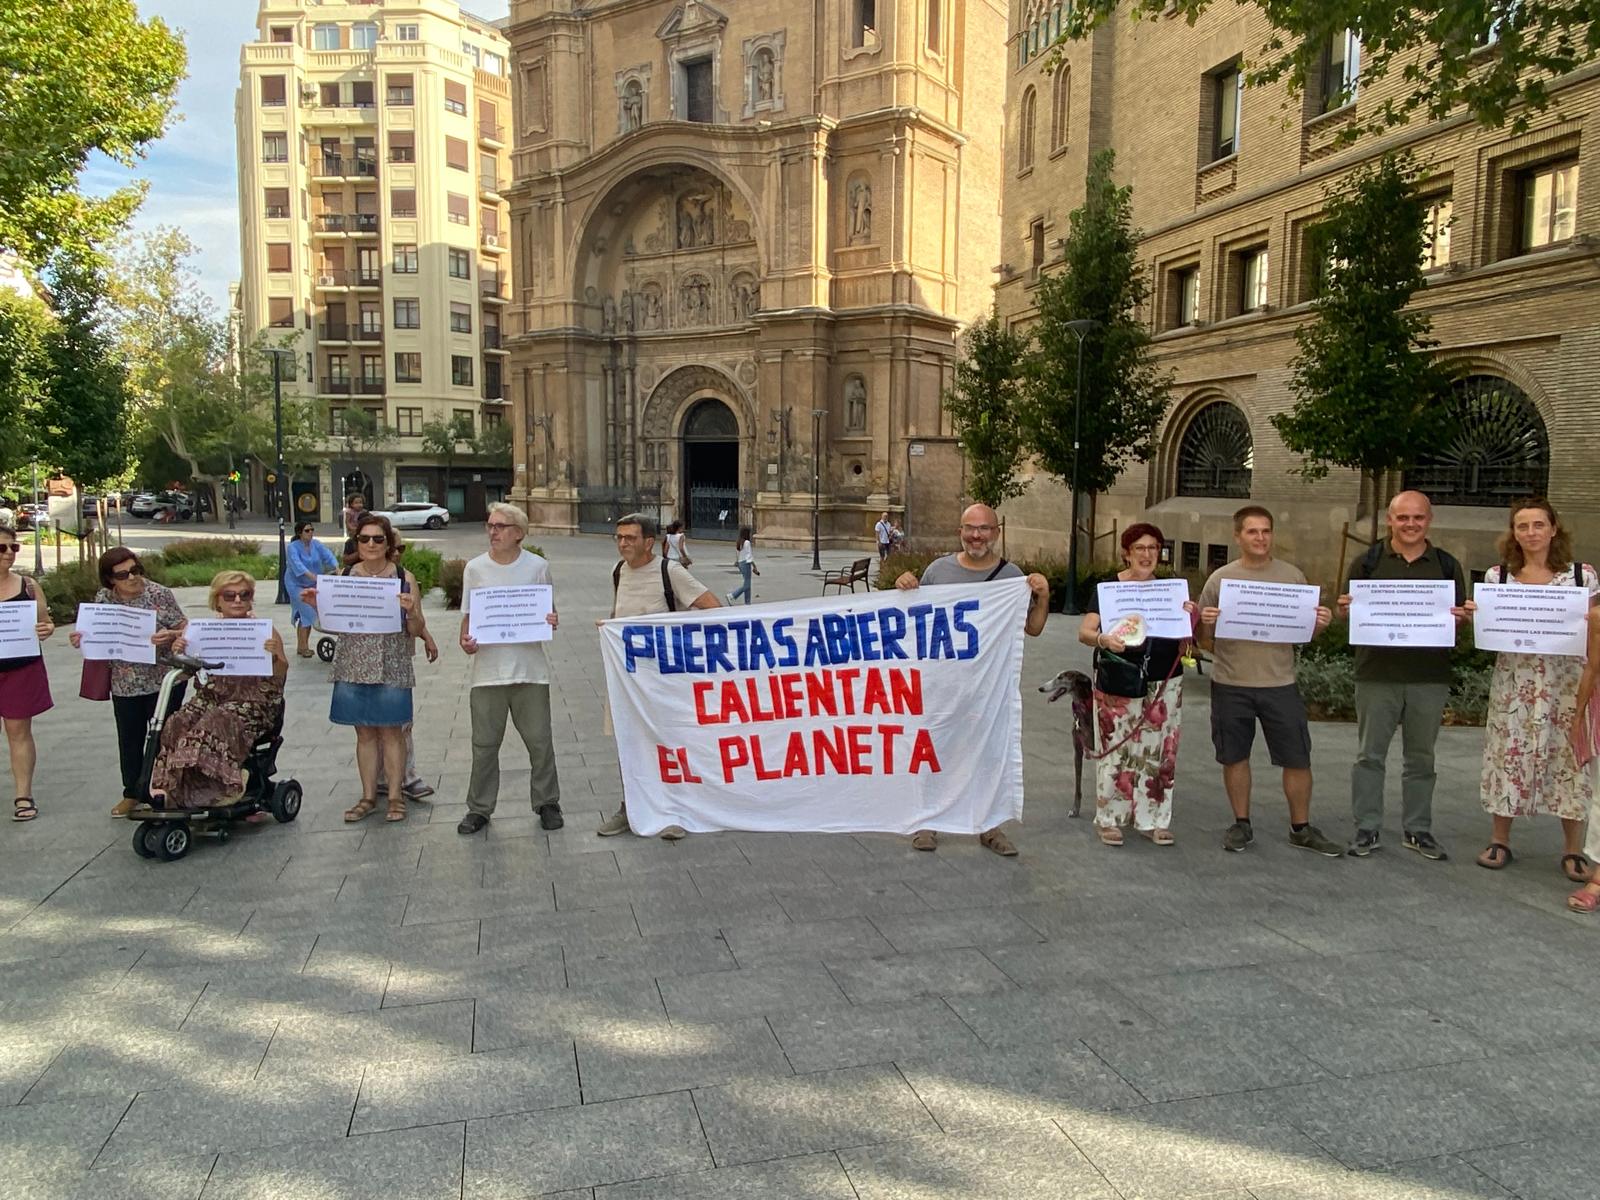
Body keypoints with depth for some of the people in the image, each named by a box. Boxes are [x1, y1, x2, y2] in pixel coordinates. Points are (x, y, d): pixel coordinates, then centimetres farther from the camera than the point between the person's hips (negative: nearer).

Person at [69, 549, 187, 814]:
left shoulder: (159, 594, -11)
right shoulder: (104, 598, 0)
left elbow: (186, 631, -8)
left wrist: (170, 635, -29)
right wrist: (80, 640, -11)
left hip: (163, 680, -4)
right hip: (124, 684, 4)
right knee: (129, 740, 14)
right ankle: (132, 793, 30)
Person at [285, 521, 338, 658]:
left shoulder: (316, 544, -1)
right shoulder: (293, 547, -16)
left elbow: (328, 554, -14)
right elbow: (297, 564, -31)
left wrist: (336, 567, -33)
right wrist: (312, 576, -46)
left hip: (312, 585, 6)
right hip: (297, 584, -6)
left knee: (309, 615, 10)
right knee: (306, 613, -14)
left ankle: (302, 646, 22)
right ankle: (303, 647, -7)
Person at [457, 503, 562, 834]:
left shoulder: (538, 567, 2)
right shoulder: (475, 568, 5)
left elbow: (549, 612, 10)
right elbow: (467, 614, 10)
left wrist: (551, 621, -12)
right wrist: (465, 640, -9)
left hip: (530, 668, -1)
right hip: (487, 668, 1)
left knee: (539, 741, 6)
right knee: (484, 744, 8)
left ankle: (547, 803, 20)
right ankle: (479, 808, 20)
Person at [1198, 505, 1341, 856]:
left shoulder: (1292, 576, 4)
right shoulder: (1220, 579, 1)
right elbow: (1205, 643, 5)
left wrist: (1320, 623, -11)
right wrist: (1205, 624, -17)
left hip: (1280, 684, 1)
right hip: (1231, 685, -1)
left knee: (1297, 758, 6)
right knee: (1235, 757, 9)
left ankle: (1301, 829, 23)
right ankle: (1241, 825, 25)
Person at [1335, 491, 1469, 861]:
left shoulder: (1447, 565, 7)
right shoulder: (1368, 562, 2)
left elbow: (1462, 617, 10)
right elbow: (1348, 613, 5)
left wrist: (1460, 618, -12)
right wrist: (1345, 611, -17)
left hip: (1430, 677, 2)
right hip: (1377, 675, -1)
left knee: (1421, 758, 11)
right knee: (1370, 754, 4)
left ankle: (1417, 830, 23)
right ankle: (1367, 830, 13)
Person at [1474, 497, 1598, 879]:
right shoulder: (1497, 575, 3)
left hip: (1566, 680, -1)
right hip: (1514, 681, 1)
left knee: (1569, 756, 2)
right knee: (1509, 754, 5)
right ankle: (1499, 841, 18)